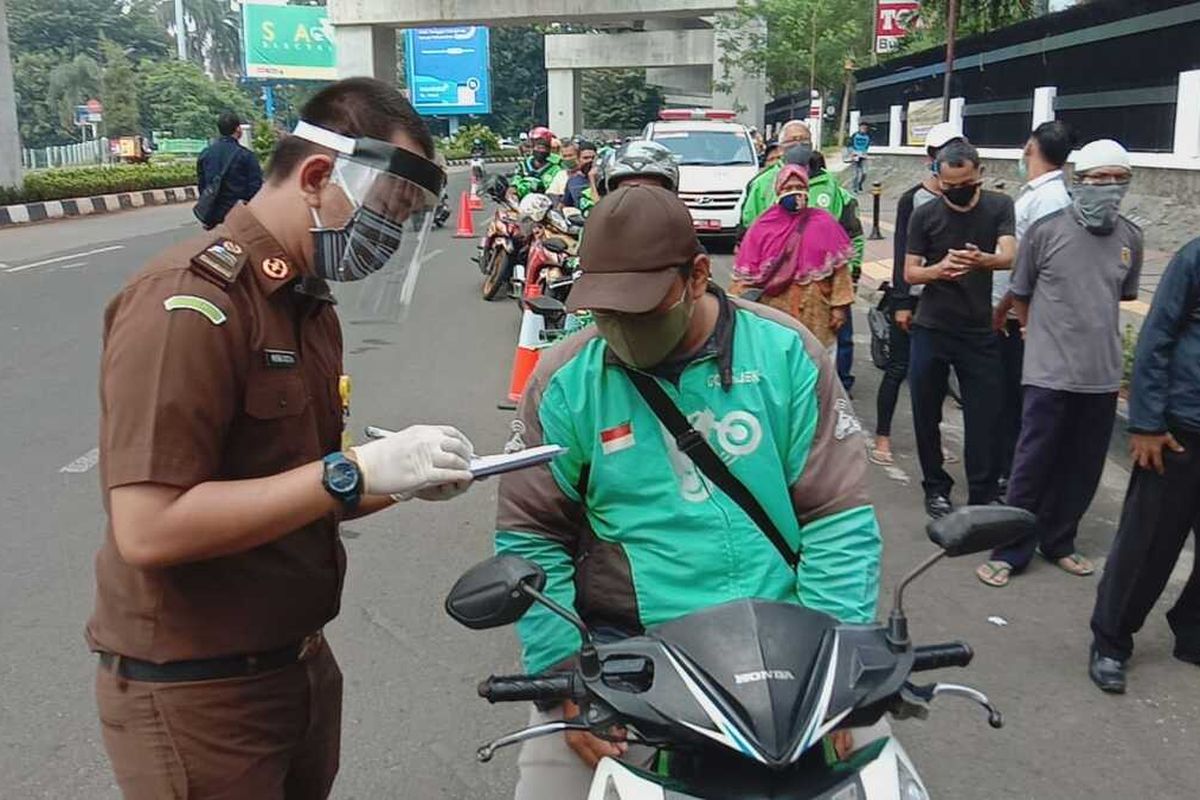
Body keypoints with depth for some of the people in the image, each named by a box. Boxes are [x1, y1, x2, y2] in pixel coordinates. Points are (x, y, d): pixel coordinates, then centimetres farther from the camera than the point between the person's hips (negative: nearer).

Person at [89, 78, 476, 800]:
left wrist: (407, 479, -4)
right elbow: (149, 529, -27)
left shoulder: (310, 304, 10)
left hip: (301, 662, 8)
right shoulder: (190, 301, -20)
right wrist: (355, 470, -26)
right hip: (197, 695, -8)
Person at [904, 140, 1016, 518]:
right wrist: (938, 269, -20)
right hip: (931, 330, 1)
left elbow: (1009, 256, -14)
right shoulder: (925, 215, 2)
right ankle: (936, 488, 24)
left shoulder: (1000, 207, 0)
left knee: (983, 419, -2)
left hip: (981, 331, -1)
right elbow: (910, 272, 2)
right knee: (926, 414, 7)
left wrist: (981, 260, -37)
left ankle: (982, 499, 8)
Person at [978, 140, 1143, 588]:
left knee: (1083, 469, 13)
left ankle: (1058, 542, 30)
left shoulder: (1130, 238, 3)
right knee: (1032, 466, 1)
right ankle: (1011, 552, 13)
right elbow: (1020, 293, 4)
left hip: (1102, 375, 4)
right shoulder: (1047, 231, -8)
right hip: (1050, 372, -4)